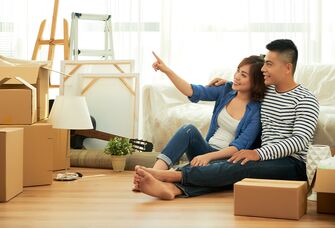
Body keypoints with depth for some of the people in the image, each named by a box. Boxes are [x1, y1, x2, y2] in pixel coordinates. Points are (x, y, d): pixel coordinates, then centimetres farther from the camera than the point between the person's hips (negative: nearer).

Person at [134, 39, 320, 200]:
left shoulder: (306, 100, -5)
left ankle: (172, 175, -38)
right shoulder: (266, 92, 17)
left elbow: (300, 140, -19)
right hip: (265, 161, 6)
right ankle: (171, 188, -48)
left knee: (238, 167, -33)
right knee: (227, 170, -25)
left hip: (292, 164, -6)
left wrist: (259, 153, -28)